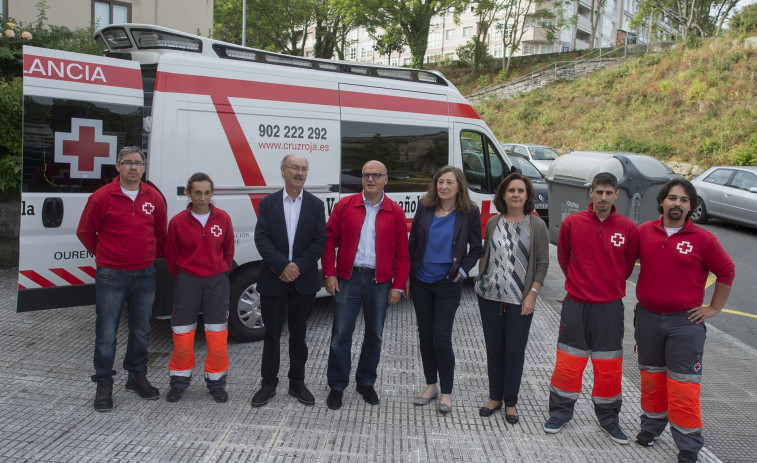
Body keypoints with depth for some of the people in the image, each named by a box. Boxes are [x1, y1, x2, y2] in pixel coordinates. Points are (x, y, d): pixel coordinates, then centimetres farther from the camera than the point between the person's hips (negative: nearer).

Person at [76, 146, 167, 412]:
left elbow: (160, 233, 18)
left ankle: (137, 377, 30)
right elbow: (85, 232, 3)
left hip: (145, 275, 4)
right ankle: (104, 385, 15)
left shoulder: (154, 198, 4)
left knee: (141, 331, 14)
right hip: (111, 276, -4)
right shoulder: (102, 197, -7)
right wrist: (104, 256, 9)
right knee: (106, 333, 1)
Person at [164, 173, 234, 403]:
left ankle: (216, 382, 21)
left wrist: (220, 273, 11)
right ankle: (180, 381, 26)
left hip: (217, 282, 1)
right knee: (182, 336, 6)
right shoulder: (178, 221, -6)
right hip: (187, 282, 0)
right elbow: (171, 256, 4)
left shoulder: (223, 219, -3)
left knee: (217, 337, 3)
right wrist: (182, 278, 8)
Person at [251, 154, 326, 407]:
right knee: (271, 334, 7)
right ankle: (268, 384, 20)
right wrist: (283, 266, -18)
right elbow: (261, 238, -7)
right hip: (273, 280, 0)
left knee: (298, 334, 11)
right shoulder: (268, 203, 2)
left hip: (304, 281, 1)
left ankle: (297, 383, 25)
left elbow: (320, 242, -2)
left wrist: (298, 266, -13)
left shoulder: (316, 205, 4)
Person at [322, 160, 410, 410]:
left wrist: (398, 286, -2)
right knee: (341, 333, 2)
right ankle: (337, 386, 17)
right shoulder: (344, 205, 1)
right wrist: (329, 274, -5)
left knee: (374, 334, 11)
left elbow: (402, 252, 2)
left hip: (380, 281, 1)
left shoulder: (395, 212, 2)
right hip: (347, 278, -1)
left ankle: (366, 382, 29)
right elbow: (329, 240, 2)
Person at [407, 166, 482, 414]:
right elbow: (412, 245, 7)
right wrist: (407, 278, 5)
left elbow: (476, 249, 2)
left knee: (441, 338, -4)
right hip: (421, 283, 4)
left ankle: (446, 392, 15)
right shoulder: (424, 209, 1)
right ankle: (431, 385, 28)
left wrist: (462, 270, -11)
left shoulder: (469, 212, -5)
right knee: (425, 335, 12)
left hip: (448, 284, -3)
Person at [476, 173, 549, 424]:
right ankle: (495, 397, 26)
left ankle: (511, 402, 18)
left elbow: (543, 263, -4)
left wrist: (532, 294, -9)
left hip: (520, 300, -3)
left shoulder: (536, 225, -3)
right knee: (494, 347, 11)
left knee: (515, 350, 2)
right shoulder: (493, 222, 6)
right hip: (489, 297, 3)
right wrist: (481, 281, 8)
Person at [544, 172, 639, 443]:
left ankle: (608, 418, 27)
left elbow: (628, 265, 11)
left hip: (610, 307, 1)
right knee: (568, 361, 6)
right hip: (575, 305, 0)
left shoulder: (628, 228, -4)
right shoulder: (572, 223, -5)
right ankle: (560, 412, 24)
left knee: (609, 365, 8)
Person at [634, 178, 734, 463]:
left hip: (685, 322, -3)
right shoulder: (644, 232, 0)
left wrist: (714, 308, 2)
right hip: (647, 318, 3)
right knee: (651, 375, 16)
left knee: (683, 383, 0)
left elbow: (726, 272, 2)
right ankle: (652, 425, 34)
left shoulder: (702, 239, -6)